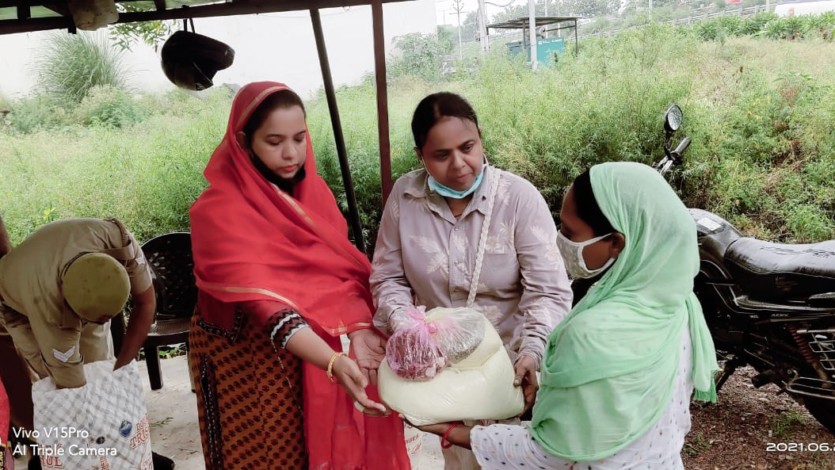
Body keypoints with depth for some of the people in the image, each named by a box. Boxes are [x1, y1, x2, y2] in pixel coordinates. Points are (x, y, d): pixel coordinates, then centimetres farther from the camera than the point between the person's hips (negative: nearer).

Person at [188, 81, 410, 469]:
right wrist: (335, 363, -40)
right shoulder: (219, 211, -19)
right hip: (246, 358, -5)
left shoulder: (312, 188, -1)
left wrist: (359, 330, -23)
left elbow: (342, 267, -5)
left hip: (312, 348, 5)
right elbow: (261, 303, -29)